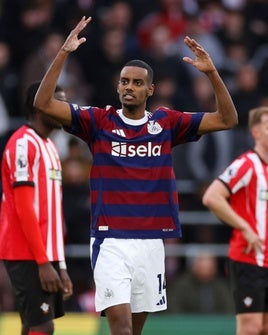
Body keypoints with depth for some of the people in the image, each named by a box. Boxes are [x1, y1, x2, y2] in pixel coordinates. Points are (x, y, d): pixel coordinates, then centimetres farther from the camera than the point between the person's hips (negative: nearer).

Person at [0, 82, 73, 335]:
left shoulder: (48, 146, 18)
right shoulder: (23, 144, -11)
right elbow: (24, 209, -17)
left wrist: (60, 265, 17)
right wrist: (43, 262, -20)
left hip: (46, 255, 9)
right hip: (28, 256, -9)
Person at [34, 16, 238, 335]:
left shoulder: (166, 123, 7)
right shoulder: (99, 120, 1)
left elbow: (227, 119, 5)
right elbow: (43, 103, -7)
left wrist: (211, 72, -8)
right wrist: (63, 54, -15)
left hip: (151, 240, 3)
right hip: (111, 240, -3)